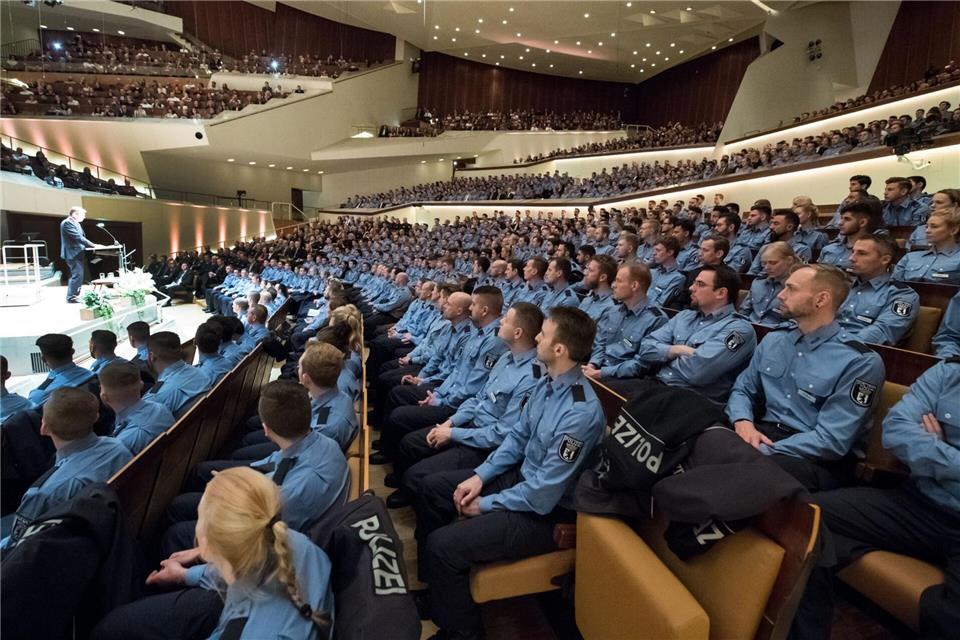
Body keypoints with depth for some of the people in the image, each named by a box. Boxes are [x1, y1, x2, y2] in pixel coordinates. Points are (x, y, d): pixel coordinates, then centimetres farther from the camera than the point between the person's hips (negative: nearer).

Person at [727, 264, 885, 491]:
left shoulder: (860, 362, -10)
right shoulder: (773, 339, 11)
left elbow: (831, 440, -16)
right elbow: (742, 389, 13)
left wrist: (763, 452, -22)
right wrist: (743, 422, -11)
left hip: (814, 459, -5)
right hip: (763, 434, 5)